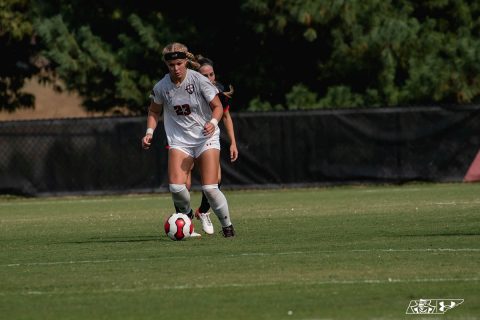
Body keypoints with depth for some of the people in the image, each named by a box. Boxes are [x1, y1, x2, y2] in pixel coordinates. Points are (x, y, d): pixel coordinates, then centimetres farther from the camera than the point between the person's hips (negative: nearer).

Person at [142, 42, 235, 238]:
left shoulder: (199, 81, -12)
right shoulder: (161, 87, -4)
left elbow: (217, 106, -5)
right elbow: (154, 111, 15)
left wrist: (213, 122, -25)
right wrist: (149, 132, -1)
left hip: (206, 138, -2)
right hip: (179, 140, 2)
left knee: (209, 188, -14)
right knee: (176, 186, -17)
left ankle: (227, 225, 9)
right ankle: (185, 214, 17)